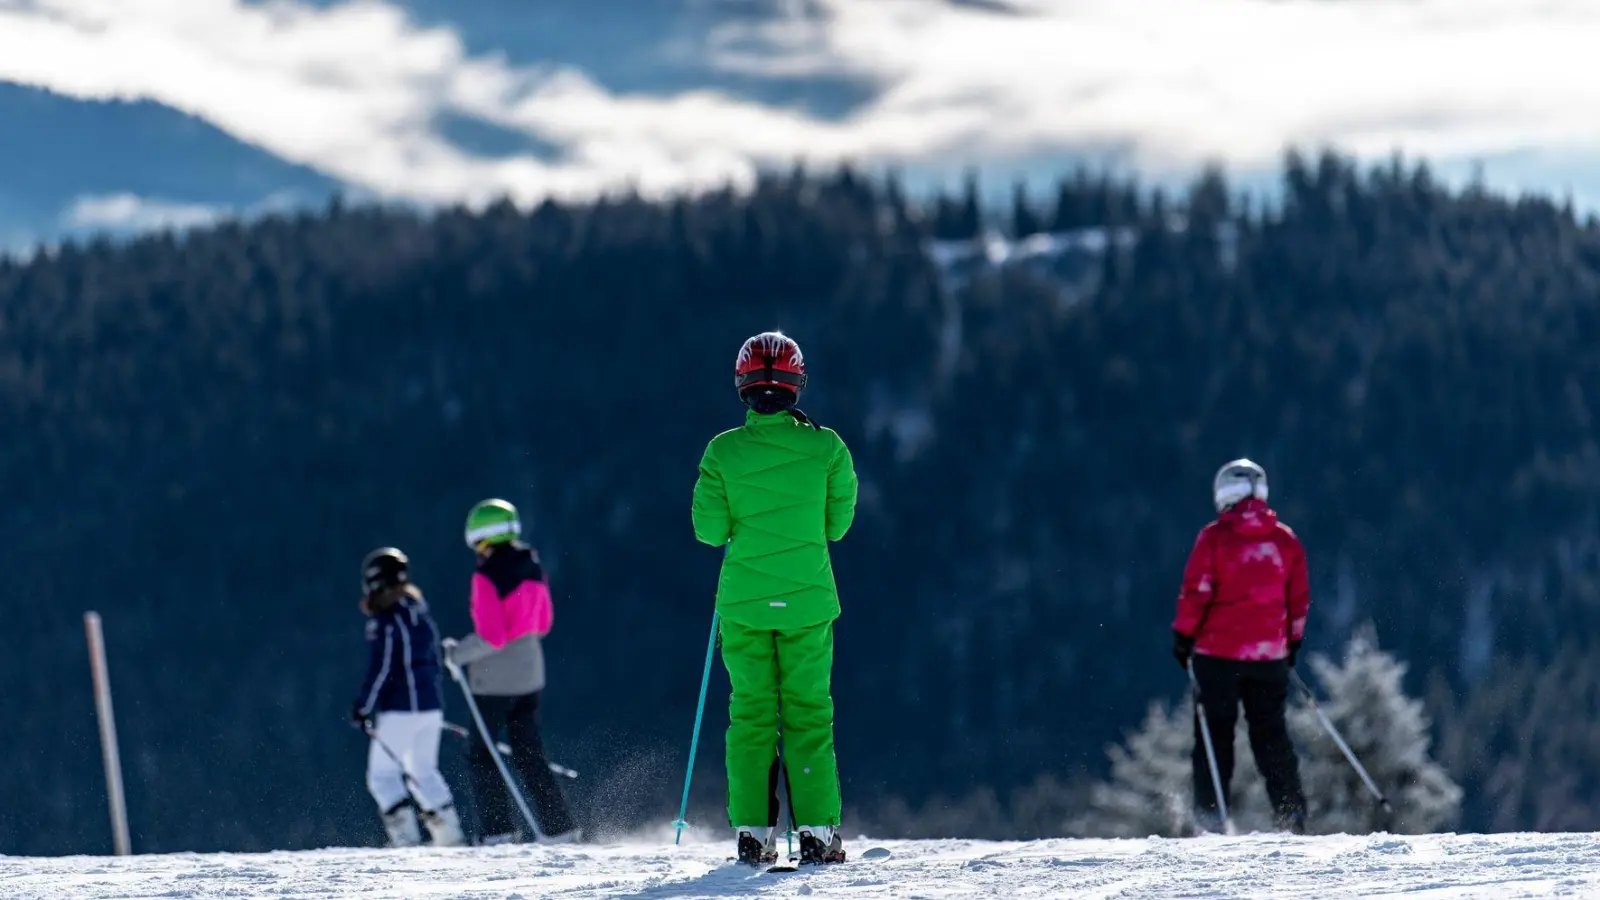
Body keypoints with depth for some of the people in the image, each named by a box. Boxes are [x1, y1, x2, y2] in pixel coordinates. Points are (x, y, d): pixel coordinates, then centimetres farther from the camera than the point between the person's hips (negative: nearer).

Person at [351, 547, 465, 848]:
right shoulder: (421, 615, 11)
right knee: (424, 771, 19)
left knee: (382, 775, -1)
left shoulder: (385, 622, -13)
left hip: (399, 710, -8)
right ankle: (448, 832, 12)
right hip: (431, 707, 8)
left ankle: (405, 836, -12)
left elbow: (381, 671, -16)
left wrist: (363, 707, -10)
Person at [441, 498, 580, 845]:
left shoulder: (487, 576, -20)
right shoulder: (532, 567, 2)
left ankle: (499, 830, 0)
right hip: (530, 673, 7)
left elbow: (491, 638, -23)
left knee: (482, 756, 5)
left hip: (493, 679, -7)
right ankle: (559, 827, 13)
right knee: (530, 754, 15)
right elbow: (543, 623, 12)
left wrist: (458, 653, -10)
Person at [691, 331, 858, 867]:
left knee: (751, 711, 8)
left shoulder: (724, 451, -7)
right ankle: (817, 832, 0)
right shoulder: (825, 447, -7)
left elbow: (710, 530, -5)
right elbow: (838, 522, 0)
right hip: (807, 600, 0)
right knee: (808, 712, 5)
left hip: (743, 602, 0)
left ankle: (752, 831, 5)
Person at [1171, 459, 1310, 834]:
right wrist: (1293, 641, 20)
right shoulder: (1285, 540, 4)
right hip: (1270, 655, 3)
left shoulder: (1214, 537, -7)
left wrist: (1183, 635, 1)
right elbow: (1299, 598, 9)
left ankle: (1209, 814, -1)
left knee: (1214, 734, 4)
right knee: (1271, 735, 10)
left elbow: (1196, 592, -9)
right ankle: (1291, 814, 3)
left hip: (1219, 651, -3)